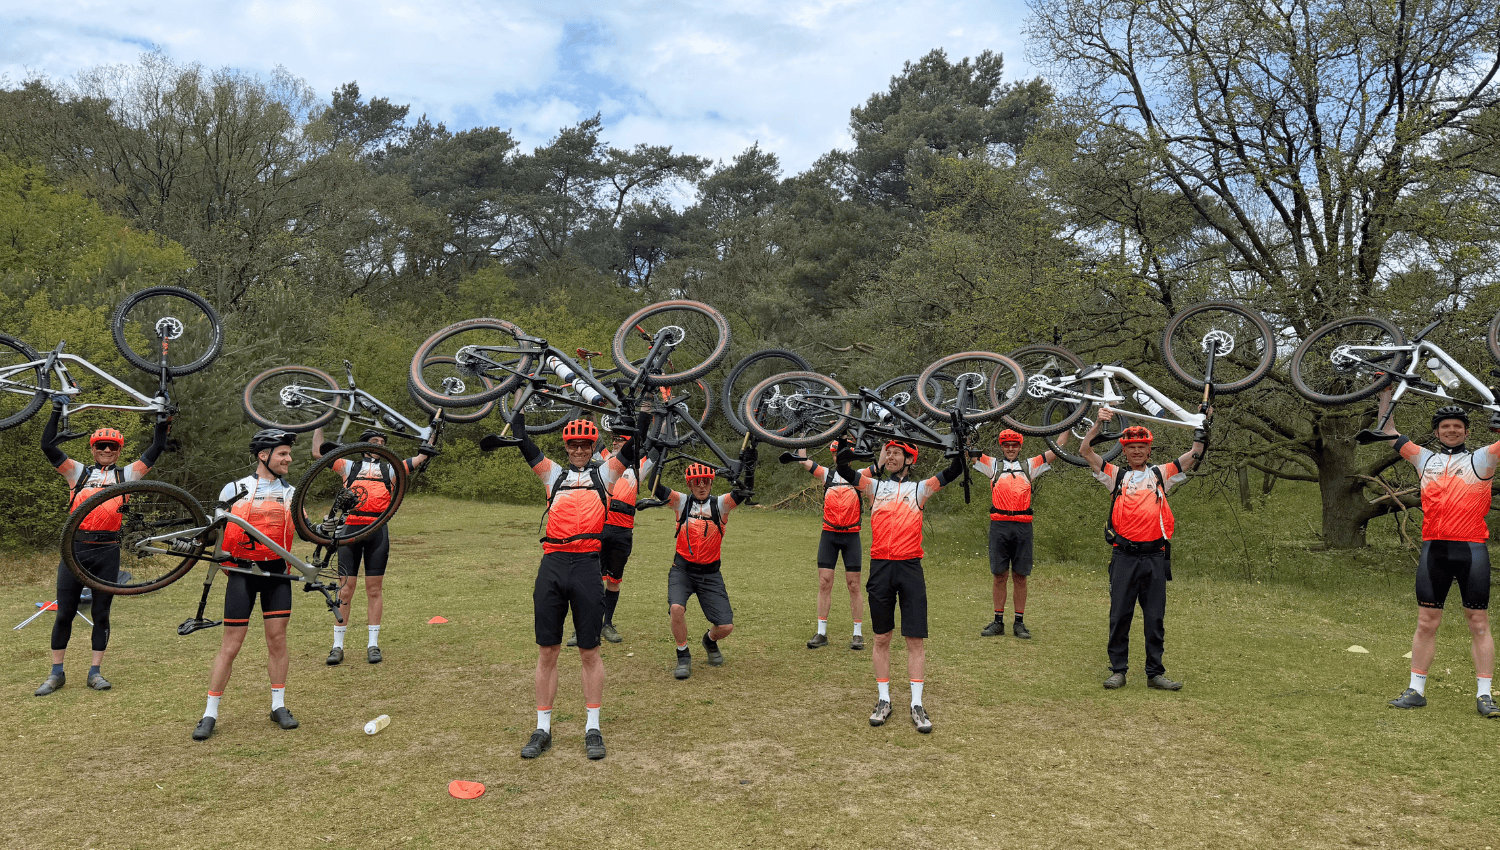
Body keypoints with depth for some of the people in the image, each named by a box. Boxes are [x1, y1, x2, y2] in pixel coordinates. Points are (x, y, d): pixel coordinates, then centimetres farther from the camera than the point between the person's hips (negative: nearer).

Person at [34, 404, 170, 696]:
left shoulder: (126, 475, 11)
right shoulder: (78, 472, 11)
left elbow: (153, 453, 5)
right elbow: (48, 447, 4)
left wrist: (162, 427, -4)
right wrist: (56, 414, -2)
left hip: (106, 551, 0)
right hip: (74, 548, 0)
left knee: (101, 614, 6)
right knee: (64, 613, 4)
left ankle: (95, 672, 14)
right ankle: (56, 673, 16)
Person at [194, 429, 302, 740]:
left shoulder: (291, 493, 9)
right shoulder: (234, 489, 1)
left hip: (277, 572, 3)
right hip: (242, 572, -2)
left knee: (277, 639, 5)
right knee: (231, 645, 0)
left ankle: (279, 706, 18)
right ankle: (210, 714, 11)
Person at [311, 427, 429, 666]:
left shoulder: (390, 469, 18)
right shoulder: (350, 466, 17)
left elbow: (421, 458, 16)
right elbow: (318, 453, 15)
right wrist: (319, 424, 16)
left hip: (378, 531, 1)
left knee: (375, 589, 3)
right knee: (345, 589, 0)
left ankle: (373, 644, 10)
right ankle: (337, 646, 8)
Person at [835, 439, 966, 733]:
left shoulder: (920, 488, 10)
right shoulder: (874, 485, 11)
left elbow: (954, 471, 1)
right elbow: (843, 467, -1)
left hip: (910, 567, -1)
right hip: (880, 567, 1)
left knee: (916, 639, -2)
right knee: (882, 638, 7)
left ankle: (917, 705, 5)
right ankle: (883, 700, 18)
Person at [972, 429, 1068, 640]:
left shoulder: (1030, 465, 16)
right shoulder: (993, 465, 13)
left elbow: (1057, 450, 16)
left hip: (1023, 527, 1)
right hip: (999, 526, -1)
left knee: (1020, 576, 4)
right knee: (999, 575, 3)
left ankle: (1019, 623, 11)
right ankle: (998, 622, 11)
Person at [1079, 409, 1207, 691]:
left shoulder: (1161, 474, 13)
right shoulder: (1116, 475, 9)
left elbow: (1194, 456, 10)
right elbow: (1085, 451, 2)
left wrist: (1202, 426, 4)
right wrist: (1098, 422, -5)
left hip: (1155, 557, 1)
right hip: (1124, 556, -1)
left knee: (1155, 618, 5)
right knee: (1119, 616, 2)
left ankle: (1155, 673, 13)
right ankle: (1118, 671, 11)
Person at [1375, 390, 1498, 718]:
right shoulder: (1424, 460, 14)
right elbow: (1389, 432, 19)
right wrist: (1386, 393, 18)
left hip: (1472, 550, -2)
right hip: (1434, 549, 2)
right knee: (1426, 623, 5)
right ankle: (1415, 691, 10)